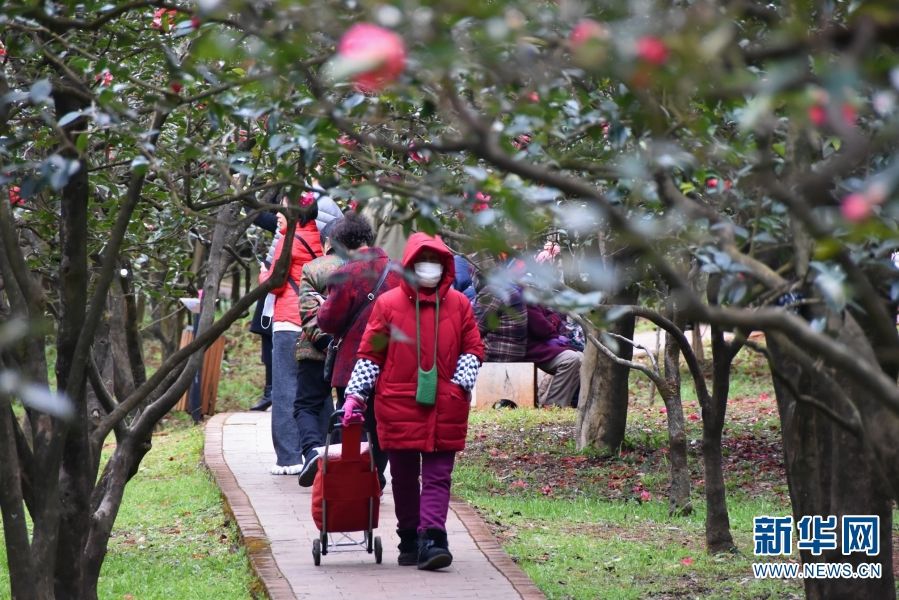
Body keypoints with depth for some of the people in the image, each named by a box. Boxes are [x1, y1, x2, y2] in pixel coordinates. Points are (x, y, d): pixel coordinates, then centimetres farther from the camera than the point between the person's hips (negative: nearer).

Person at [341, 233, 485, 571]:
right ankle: (409, 540, 17)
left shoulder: (458, 305, 6)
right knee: (404, 477, 8)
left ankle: (431, 540, -13)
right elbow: (369, 353, 4)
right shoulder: (388, 304, 1)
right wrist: (356, 394, -3)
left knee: (437, 477, -6)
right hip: (398, 406, 0)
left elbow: (473, 348, 11)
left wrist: (462, 381, -5)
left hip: (445, 409, 0)